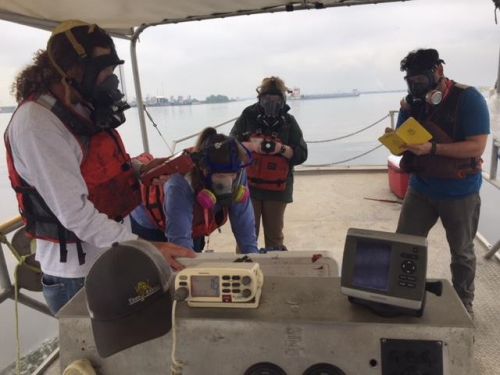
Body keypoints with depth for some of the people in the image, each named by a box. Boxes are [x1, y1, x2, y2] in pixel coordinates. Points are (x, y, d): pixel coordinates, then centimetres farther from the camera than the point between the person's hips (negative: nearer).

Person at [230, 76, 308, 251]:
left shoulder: (289, 122, 4)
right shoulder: (247, 117, 2)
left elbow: (301, 154, 0)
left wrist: (282, 148, -18)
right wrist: (251, 145, -18)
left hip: (277, 188, 1)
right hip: (248, 185, 0)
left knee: (275, 235, 9)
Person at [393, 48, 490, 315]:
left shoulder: (468, 99, -16)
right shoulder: (413, 102, -1)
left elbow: (477, 146, -22)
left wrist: (433, 148, -31)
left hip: (459, 192, -4)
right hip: (420, 188, 4)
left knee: (462, 253, 14)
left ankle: (463, 303, 35)